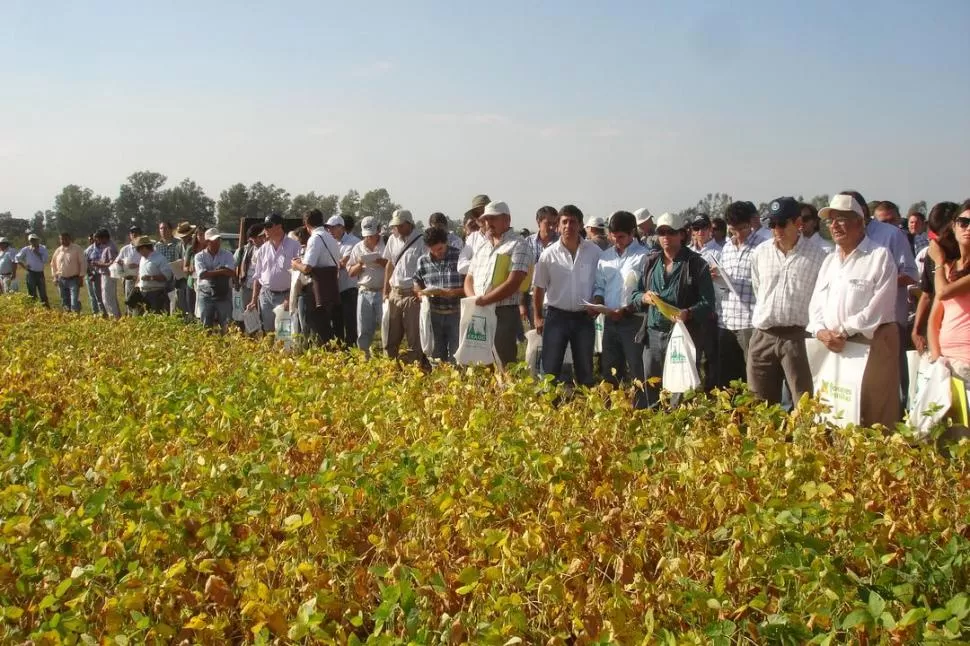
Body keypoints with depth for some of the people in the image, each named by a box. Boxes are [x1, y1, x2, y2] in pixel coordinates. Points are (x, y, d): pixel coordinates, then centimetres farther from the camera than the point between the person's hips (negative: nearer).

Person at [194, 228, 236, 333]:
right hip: (206, 294, 0)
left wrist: (210, 272, -9)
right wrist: (221, 271, -9)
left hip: (224, 294, 0)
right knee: (206, 326, 4)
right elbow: (202, 274, -12)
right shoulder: (200, 256, 3)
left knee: (226, 326, -1)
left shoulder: (227, 254, 4)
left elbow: (231, 272, -12)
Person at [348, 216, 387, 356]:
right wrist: (360, 265, -7)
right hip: (364, 292, 3)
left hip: (382, 292, -3)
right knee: (364, 331, 5)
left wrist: (381, 262, -18)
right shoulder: (358, 248, 12)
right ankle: (364, 357, 13)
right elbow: (350, 272, 12)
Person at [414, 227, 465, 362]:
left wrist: (452, 292, -20)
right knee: (436, 357, 11)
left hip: (456, 314, -3)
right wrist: (423, 293, -6)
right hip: (433, 315, 3)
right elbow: (418, 285, 16)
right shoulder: (422, 261, 4)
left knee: (456, 358, 1)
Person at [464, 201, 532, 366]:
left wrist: (483, 300, -15)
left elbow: (513, 284, -17)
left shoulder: (518, 246, -6)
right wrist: (473, 299, -2)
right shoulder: (482, 248, 18)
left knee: (503, 368, -5)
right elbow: (469, 279, 20)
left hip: (504, 315, -7)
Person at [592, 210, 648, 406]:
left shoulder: (643, 256, -9)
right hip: (610, 320, 7)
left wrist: (625, 310, -20)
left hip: (633, 320, -7)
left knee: (637, 371, -3)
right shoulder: (605, 256, 11)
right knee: (609, 370, 13)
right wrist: (597, 303, -2)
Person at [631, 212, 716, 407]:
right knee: (652, 391, 10)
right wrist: (644, 298, -6)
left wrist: (689, 313, -25)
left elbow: (708, 303, -6)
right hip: (653, 334, 5)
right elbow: (634, 296, 17)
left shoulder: (696, 264, -2)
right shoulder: (651, 262, 12)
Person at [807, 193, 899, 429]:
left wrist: (843, 332, -15)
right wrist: (821, 331, -6)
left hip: (872, 346, -6)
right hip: (833, 348, 7)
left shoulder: (880, 256, -5)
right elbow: (817, 303, 14)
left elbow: (879, 306, -13)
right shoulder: (830, 260, 18)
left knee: (872, 420, -6)